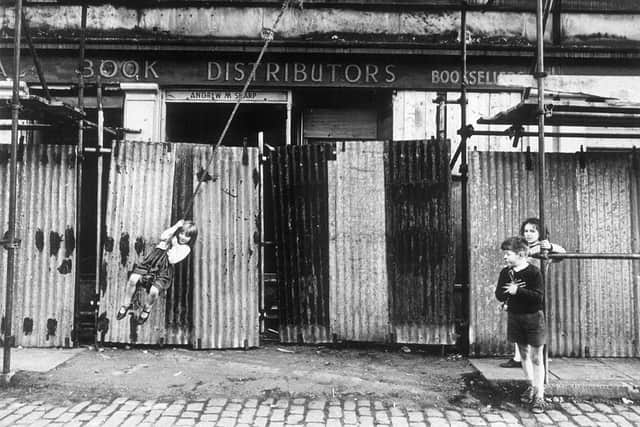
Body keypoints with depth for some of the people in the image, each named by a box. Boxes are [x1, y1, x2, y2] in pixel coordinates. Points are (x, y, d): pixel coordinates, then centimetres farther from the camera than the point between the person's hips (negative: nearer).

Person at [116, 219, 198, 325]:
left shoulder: (185, 248, 2)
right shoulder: (172, 236, 10)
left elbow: (173, 260, -12)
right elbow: (162, 237, -15)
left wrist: (173, 246, -6)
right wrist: (176, 226, -9)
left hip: (163, 272, -2)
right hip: (150, 263, 2)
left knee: (154, 291, -25)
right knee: (132, 279, -20)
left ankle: (147, 309, 9)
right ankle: (127, 305, 5)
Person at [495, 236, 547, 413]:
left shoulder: (534, 272, -14)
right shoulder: (506, 273, 2)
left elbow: (539, 297, -21)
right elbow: (499, 295, -1)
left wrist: (518, 290, -23)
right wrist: (508, 290, -20)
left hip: (533, 317, -5)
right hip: (514, 317, 5)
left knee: (536, 357, 0)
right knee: (524, 354, 16)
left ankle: (539, 396, 5)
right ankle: (531, 386, 32)